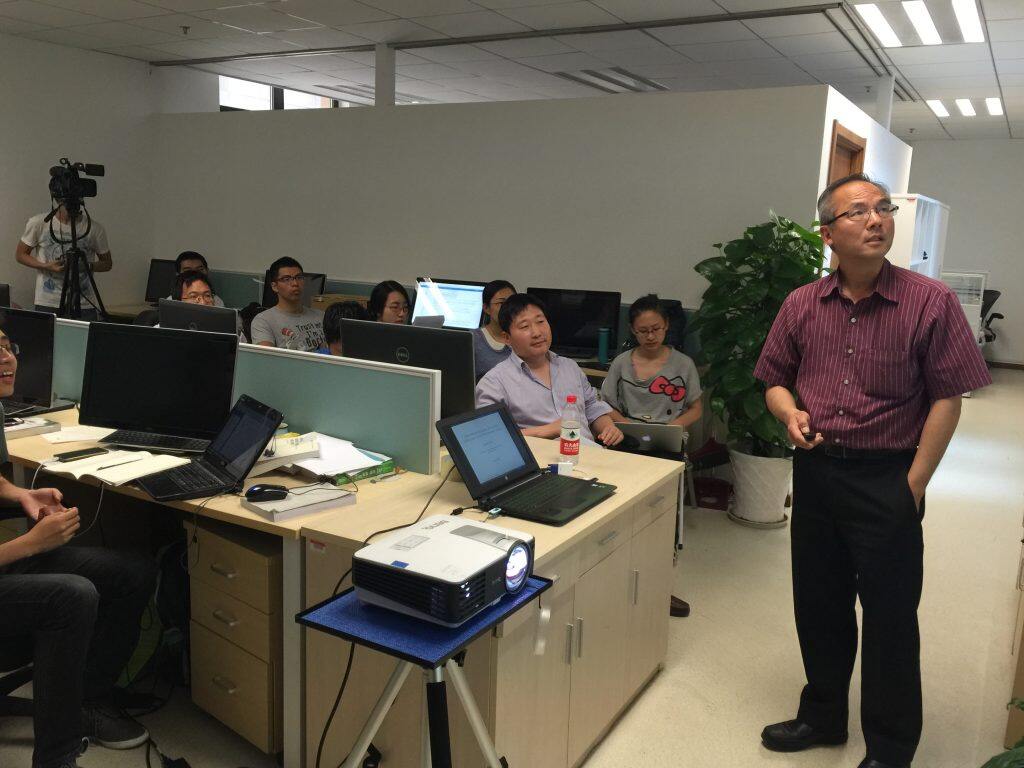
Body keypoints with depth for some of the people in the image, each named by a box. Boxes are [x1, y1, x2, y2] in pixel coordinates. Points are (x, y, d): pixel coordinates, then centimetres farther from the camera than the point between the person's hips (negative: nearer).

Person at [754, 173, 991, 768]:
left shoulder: (930, 301, -10)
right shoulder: (802, 306, 2)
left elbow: (946, 400, -9)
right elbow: (775, 379, 13)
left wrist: (914, 485, -11)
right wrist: (791, 412, -9)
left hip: (887, 479, -4)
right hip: (815, 472, 4)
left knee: (890, 618, 7)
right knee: (818, 604, 17)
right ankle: (823, 715, 38)